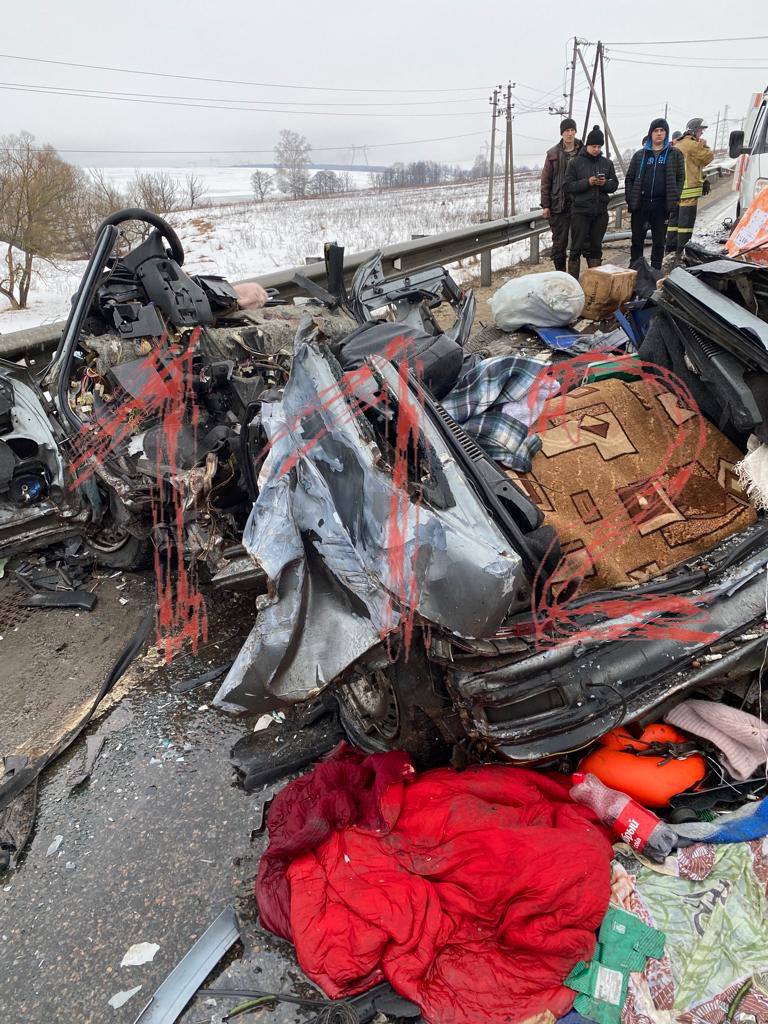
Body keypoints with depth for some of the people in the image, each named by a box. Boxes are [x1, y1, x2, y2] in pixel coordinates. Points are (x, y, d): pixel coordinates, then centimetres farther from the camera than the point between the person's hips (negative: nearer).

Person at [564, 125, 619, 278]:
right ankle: (572, 279, 3)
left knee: (596, 246, 10)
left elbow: (614, 184, 11)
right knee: (577, 246, -3)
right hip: (580, 211, -4)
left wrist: (605, 183, -11)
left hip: (600, 211, 4)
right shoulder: (576, 162, 0)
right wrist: (587, 182, -18)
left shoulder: (607, 163, 10)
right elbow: (568, 185, -6)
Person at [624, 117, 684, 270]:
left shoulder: (674, 155, 7)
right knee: (637, 239, 5)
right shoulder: (640, 155, 9)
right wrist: (630, 199, -1)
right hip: (640, 204, 1)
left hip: (662, 205, 0)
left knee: (659, 241, 5)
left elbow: (680, 177, 7)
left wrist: (674, 199, -5)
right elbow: (629, 178, 10)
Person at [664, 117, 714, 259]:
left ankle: (670, 250, 16)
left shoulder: (677, 144, 17)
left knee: (674, 219, 12)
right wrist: (703, 145, 7)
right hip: (688, 190, -9)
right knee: (686, 221, -8)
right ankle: (682, 252, -10)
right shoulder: (693, 145, -11)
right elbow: (709, 157, -4)